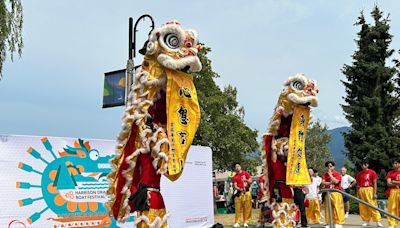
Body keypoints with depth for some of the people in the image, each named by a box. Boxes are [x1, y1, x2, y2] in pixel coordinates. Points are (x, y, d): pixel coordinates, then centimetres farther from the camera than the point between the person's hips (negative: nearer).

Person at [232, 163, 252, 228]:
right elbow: (235, 186, 0)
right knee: (238, 208, -3)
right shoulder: (234, 177, 7)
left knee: (247, 208, -1)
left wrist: (246, 180, -15)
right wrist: (240, 189, -19)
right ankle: (237, 222, 2)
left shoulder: (245, 173, 8)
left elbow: (250, 181, 5)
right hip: (239, 193, 0)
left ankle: (245, 222, 7)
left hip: (247, 192, 0)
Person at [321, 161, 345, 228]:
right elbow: (323, 183, -3)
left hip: (336, 193, -3)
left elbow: (336, 181, -16)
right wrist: (330, 183, -17)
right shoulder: (325, 174, 9)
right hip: (328, 193, 4)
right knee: (328, 208, 4)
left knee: (337, 208, -6)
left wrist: (330, 174, -10)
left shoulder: (337, 174, -1)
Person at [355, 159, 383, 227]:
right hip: (361, 190, 4)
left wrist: (375, 193, -8)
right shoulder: (359, 174, 10)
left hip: (370, 190, -4)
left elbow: (375, 183, -2)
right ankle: (366, 221, 15)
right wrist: (358, 194, 8)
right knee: (363, 207, 6)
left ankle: (378, 221, -2)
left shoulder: (372, 172, 0)